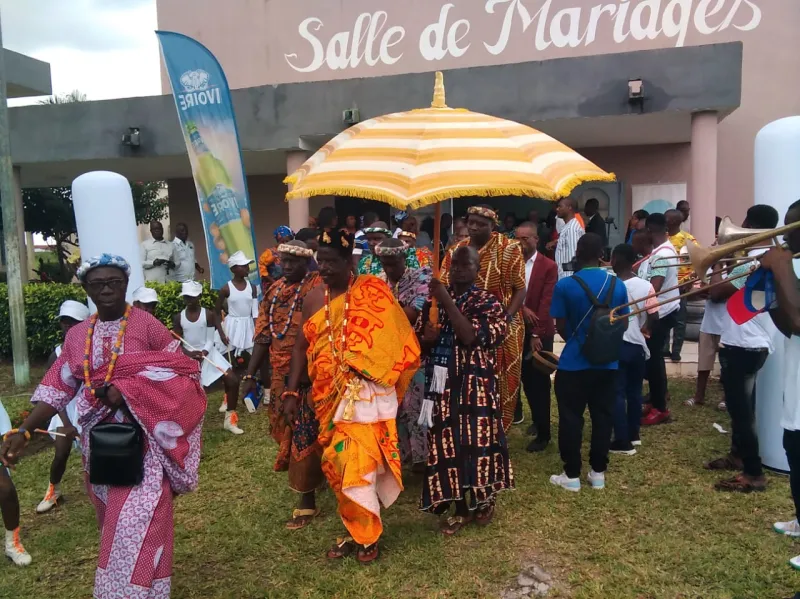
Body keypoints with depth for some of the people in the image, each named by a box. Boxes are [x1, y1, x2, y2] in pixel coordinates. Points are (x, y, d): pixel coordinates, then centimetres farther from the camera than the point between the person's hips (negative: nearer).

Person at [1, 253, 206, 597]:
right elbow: (56, 389, 4)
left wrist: (129, 391, -19)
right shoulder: (77, 336, 7)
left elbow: (181, 373, -11)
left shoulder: (147, 326, -7)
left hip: (142, 439, -5)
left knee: (137, 519, -8)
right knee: (113, 519, 17)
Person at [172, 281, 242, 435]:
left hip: (208, 354, -1)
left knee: (233, 381, -11)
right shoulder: (178, 317, -1)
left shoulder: (208, 315, -6)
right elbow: (177, 343, -2)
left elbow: (210, 340, -7)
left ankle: (229, 420, 5)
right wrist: (190, 353, -21)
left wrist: (203, 353, -26)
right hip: (188, 357, 1)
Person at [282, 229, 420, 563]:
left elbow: (399, 340, -7)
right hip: (328, 398, 5)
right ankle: (355, 531, 28)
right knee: (338, 465, 10)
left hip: (364, 396, -5)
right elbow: (302, 347, 11)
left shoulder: (373, 292, -7)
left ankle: (367, 536, 15)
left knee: (356, 464, -6)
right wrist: (292, 392, 6)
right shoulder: (313, 299, 7)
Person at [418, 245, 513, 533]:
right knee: (447, 442, 6)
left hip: (475, 384, -4)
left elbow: (470, 337, -21)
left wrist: (447, 301, -22)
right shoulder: (436, 298, 9)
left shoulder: (488, 302, -4)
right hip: (442, 383, 4)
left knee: (475, 439, 1)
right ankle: (461, 506, 22)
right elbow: (421, 341, 13)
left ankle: (482, 500, 27)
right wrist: (427, 337, -11)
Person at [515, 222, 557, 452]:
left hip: (540, 333, -4)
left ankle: (543, 434, 13)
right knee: (527, 380, 14)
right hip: (518, 331, 4)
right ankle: (537, 420, 35)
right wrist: (522, 309, -15)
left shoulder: (549, 266, -8)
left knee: (539, 382, 3)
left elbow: (546, 303, -14)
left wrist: (536, 334, -19)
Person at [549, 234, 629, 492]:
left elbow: (561, 327, -6)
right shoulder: (618, 285, -1)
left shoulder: (565, 285, -12)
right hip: (607, 363, 4)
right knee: (603, 417, 12)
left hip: (573, 363, -3)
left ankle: (572, 475, 13)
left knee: (571, 418, 6)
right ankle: (598, 472, 21)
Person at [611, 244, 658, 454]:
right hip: (637, 345, 4)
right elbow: (654, 316, -7)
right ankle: (634, 435, 30)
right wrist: (643, 330, 11)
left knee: (617, 393, 2)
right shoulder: (645, 285, -3)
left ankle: (623, 442, 2)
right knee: (634, 391, 18)